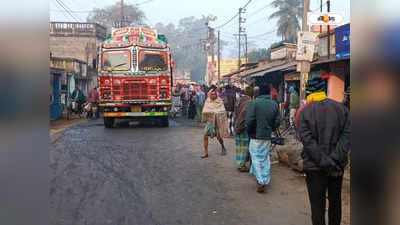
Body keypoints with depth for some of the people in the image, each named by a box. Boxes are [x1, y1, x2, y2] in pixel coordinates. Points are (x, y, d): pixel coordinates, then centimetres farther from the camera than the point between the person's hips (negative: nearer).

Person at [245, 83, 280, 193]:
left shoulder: (255, 102, -13)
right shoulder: (274, 104, 3)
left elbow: (249, 120, -16)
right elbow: (277, 121, 3)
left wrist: (249, 132, -1)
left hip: (256, 136, -4)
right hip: (267, 136, 5)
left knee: (256, 157, 1)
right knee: (265, 157, 16)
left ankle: (261, 180, -10)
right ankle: (265, 179, 20)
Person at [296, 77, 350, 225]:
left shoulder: (303, 112, -8)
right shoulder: (341, 108, 1)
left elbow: (308, 141, -16)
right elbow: (346, 135, -7)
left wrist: (326, 162, -16)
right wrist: (335, 159, -13)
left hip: (315, 167, -3)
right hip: (338, 166, 4)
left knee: (317, 205, 5)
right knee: (335, 202, 21)